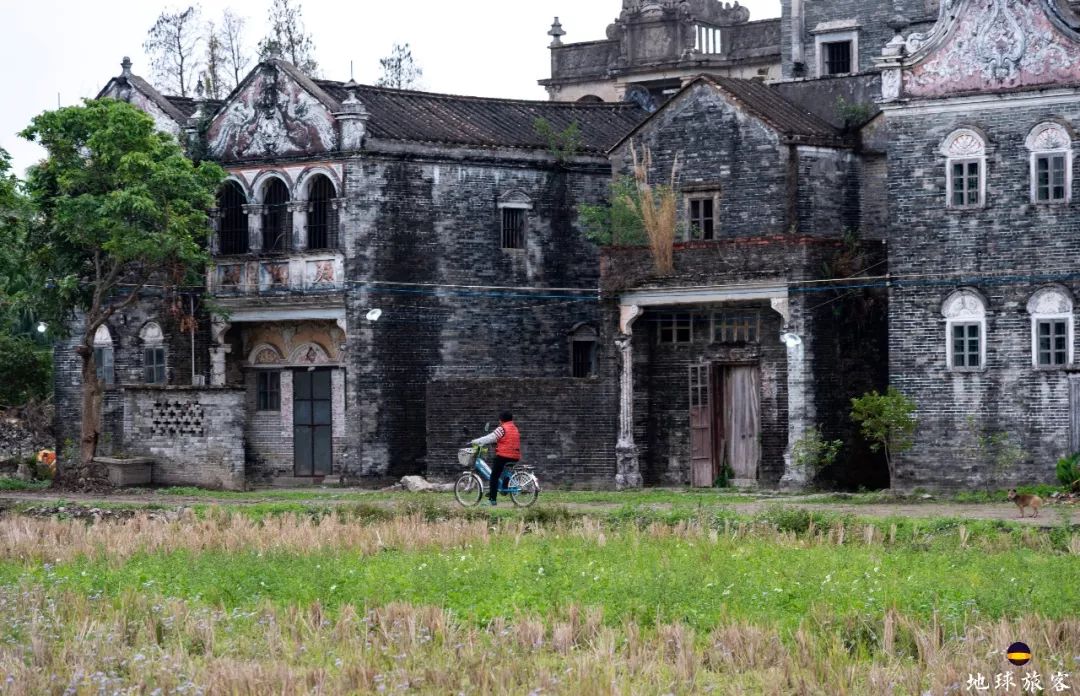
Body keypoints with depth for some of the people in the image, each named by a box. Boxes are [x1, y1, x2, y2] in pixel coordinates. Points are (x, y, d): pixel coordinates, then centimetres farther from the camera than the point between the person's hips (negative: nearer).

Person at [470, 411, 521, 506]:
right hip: (515, 458, 8)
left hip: (503, 456, -8)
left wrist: (475, 442, -5)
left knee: (494, 477, -2)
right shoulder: (515, 429, 17)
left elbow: (490, 438, -11)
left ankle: (493, 499, -7)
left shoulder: (502, 429, -8)